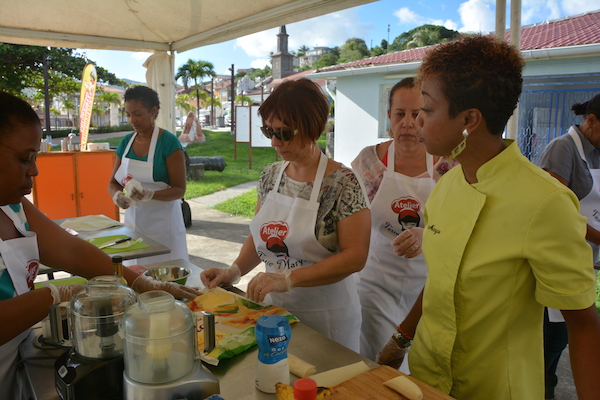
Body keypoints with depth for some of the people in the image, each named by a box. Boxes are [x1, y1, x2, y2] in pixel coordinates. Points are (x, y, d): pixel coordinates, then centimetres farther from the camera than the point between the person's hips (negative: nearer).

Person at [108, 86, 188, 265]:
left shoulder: (168, 142, -11)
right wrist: (117, 195, -11)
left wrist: (150, 195, -28)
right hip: (132, 217, 5)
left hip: (162, 222, -5)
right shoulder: (126, 142, 7)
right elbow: (113, 183, 12)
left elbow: (179, 190, -12)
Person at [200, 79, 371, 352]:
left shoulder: (343, 183, -17)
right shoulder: (271, 175, 2)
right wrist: (236, 270, -6)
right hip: (273, 307, 5)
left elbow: (355, 256, -21)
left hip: (325, 317, -5)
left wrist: (288, 278, -28)